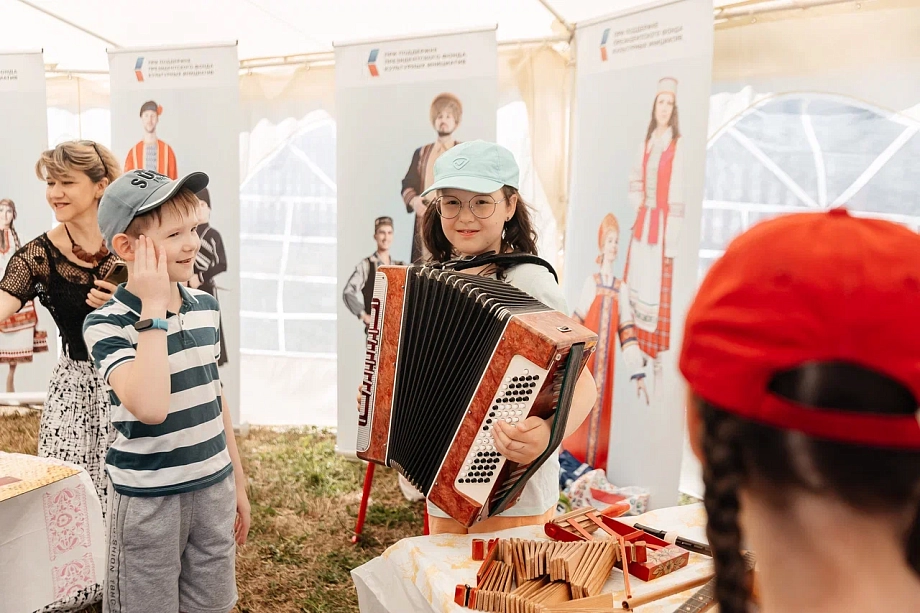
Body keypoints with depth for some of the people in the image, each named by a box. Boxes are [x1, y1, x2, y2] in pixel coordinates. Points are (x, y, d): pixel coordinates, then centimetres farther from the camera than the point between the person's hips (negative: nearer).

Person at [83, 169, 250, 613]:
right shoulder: (106, 324, -17)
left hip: (214, 489, 5)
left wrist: (237, 482, 13)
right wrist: (154, 310, -27)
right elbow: (150, 407, -33)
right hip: (148, 501, -5)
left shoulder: (206, 305, 0)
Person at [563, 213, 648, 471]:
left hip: (606, 362, 2)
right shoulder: (591, 282, 4)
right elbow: (576, 323, 3)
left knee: (600, 412, 5)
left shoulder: (622, 288, 8)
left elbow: (627, 331, 4)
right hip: (586, 359, -2)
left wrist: (638, 375, 0)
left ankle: (594, 470, 14)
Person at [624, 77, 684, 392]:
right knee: (637, 291, 12)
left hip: (663, 227, -7)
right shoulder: (646, 144, 12)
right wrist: (638, 209, 6)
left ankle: (658, 366, 6)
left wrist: (671, 241, -18)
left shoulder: (678, 147, -10)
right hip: (641, 225, 7)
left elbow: (678, 198, -14)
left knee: (658, 294, -3)